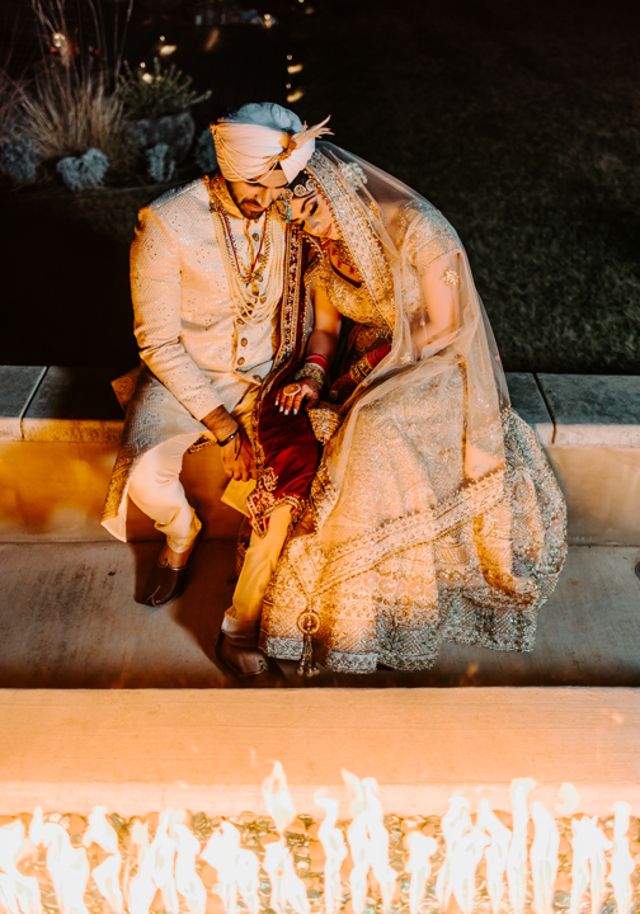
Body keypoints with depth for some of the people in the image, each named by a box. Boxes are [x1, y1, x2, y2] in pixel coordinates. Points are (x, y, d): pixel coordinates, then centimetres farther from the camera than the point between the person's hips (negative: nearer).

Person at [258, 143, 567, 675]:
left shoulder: (415, 228, -18)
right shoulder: (323, 251, 2)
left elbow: (442, 330, -16)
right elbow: (326, 328, 10)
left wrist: (362, 369, -16)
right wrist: (311, 375, -11)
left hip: (434, 370, -6)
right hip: (363, 378, 6)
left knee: (372, 432, -35)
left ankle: (358, 615, -21)